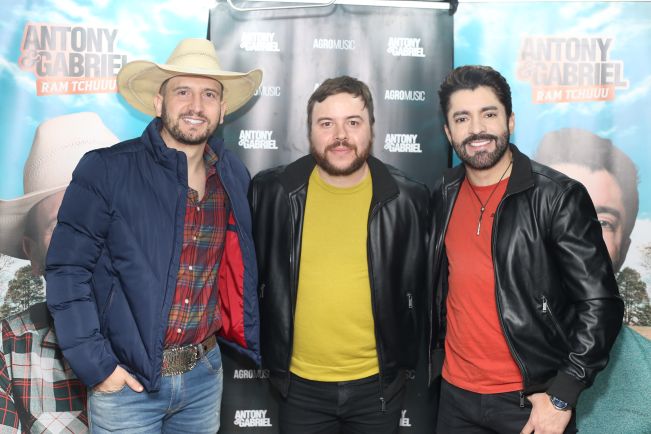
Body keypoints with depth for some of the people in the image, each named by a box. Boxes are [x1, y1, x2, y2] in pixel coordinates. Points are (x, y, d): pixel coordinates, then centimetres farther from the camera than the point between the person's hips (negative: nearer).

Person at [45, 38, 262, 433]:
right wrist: (95, 365, -13)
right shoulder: (105, 171, -13)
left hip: (206, 374, 4)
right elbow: (67, 270, -11)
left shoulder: (235, 176, 0)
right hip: (126, 381, -4)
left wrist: (251, 339, 8)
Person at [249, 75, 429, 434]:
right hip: (300, 384, 0)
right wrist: (263, 350, 6)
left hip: (379, 382, 0)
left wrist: (405, 354, 7)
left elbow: (419, 286, 4)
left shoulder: (407, 198, -8)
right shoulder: (271, 191, -8)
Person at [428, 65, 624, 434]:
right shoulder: (444, 196, 1)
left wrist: (562, 396, -14)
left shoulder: (558, 196, -14)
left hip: (531, 401, -4)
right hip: (455, 393, 4)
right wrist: (434, 357, 11)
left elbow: (600, 304, -13)